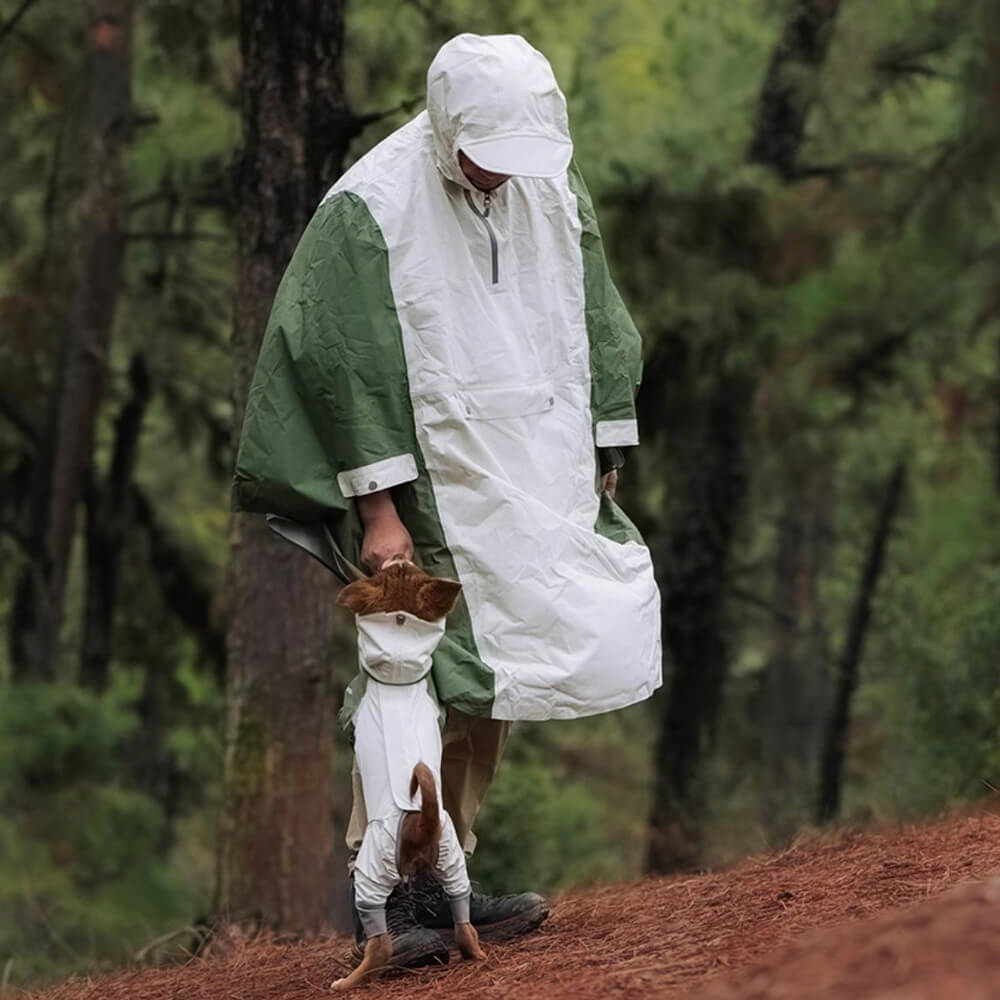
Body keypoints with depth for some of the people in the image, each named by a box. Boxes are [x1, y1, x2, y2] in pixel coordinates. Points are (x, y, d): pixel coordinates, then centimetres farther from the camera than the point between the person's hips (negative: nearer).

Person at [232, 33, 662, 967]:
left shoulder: (551, 183, 3)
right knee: (418, 688, -7)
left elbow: (594, 324, 14)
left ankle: (442, 884, 18)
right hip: (431, 494, -6)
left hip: (537, 488, 6)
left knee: (482, 691, 9)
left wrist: (600, 461, 13)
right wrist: (379, 509, -17)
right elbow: (348, 366, -15)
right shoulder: (367, 212, -15)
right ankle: (390, 898, 0)